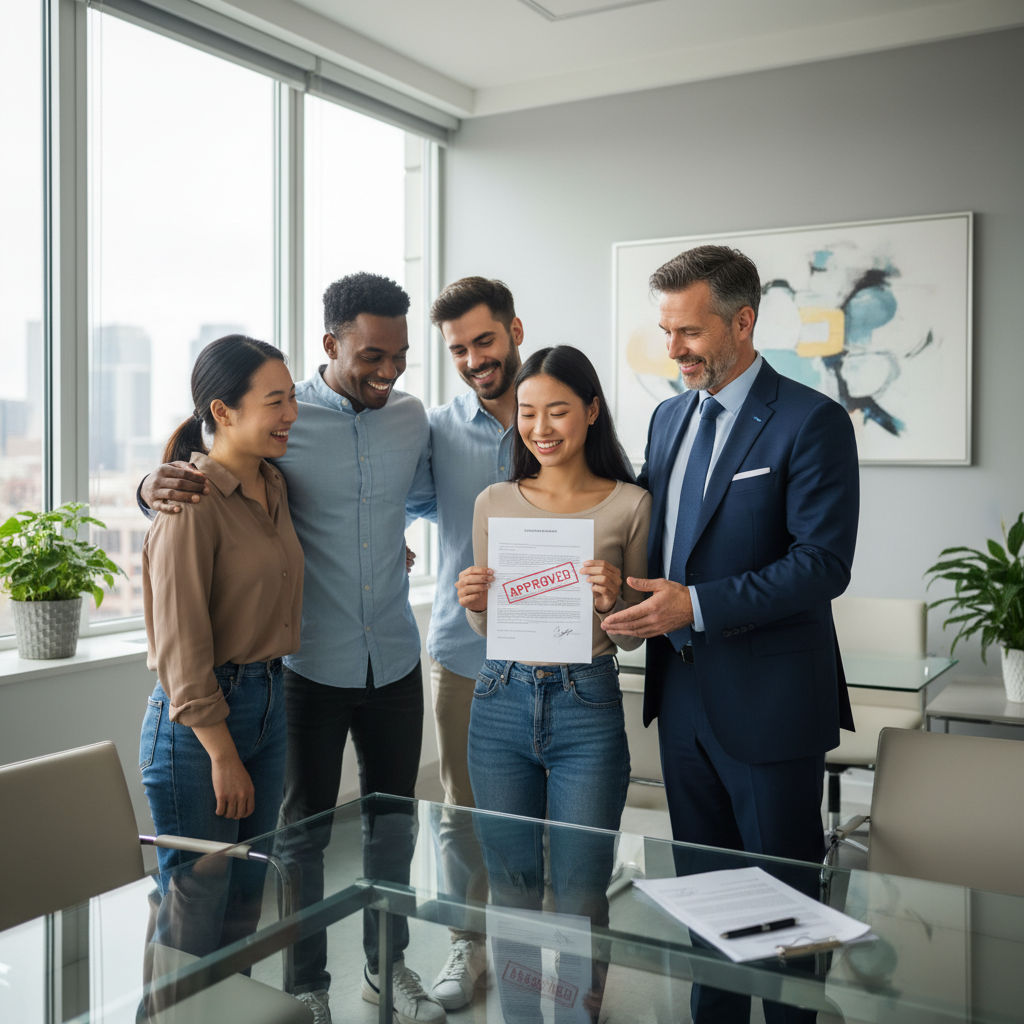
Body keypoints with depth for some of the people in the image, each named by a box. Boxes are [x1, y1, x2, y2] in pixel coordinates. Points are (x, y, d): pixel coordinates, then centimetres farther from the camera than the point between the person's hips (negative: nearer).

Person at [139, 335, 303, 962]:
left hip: (269, 703, 8)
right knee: (196, 904, 3)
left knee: (247, 899, 17)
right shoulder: (194, 500, -17)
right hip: (195, 717, -8)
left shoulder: (275, 488, 7)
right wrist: (224, 755, -15)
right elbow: (181, 642, -18)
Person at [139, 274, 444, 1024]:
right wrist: (156, 486, -25)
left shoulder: (412, 417, 3)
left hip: (395, 660, 4)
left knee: (394, 820, 17)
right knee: (305, 830, 10)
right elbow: (203, 473, -3)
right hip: (311, 665, -4)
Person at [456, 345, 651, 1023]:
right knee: (510, 890, 13)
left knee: (580, 897, 5)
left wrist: (612, 600, -18)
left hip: (587, 706, -2)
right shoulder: (495, 503, 5)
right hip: (502, 700, 3)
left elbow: (633, 636, 2)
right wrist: (475, 603, -10)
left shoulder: (629, 504, -2)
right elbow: (486, 629, 12)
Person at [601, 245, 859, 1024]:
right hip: (681, 693, 7)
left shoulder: (811, 422, -12)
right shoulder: (669, 416, 10)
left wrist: (698, 605, -25)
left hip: (768, 703, -7)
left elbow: (824, 563, -19)